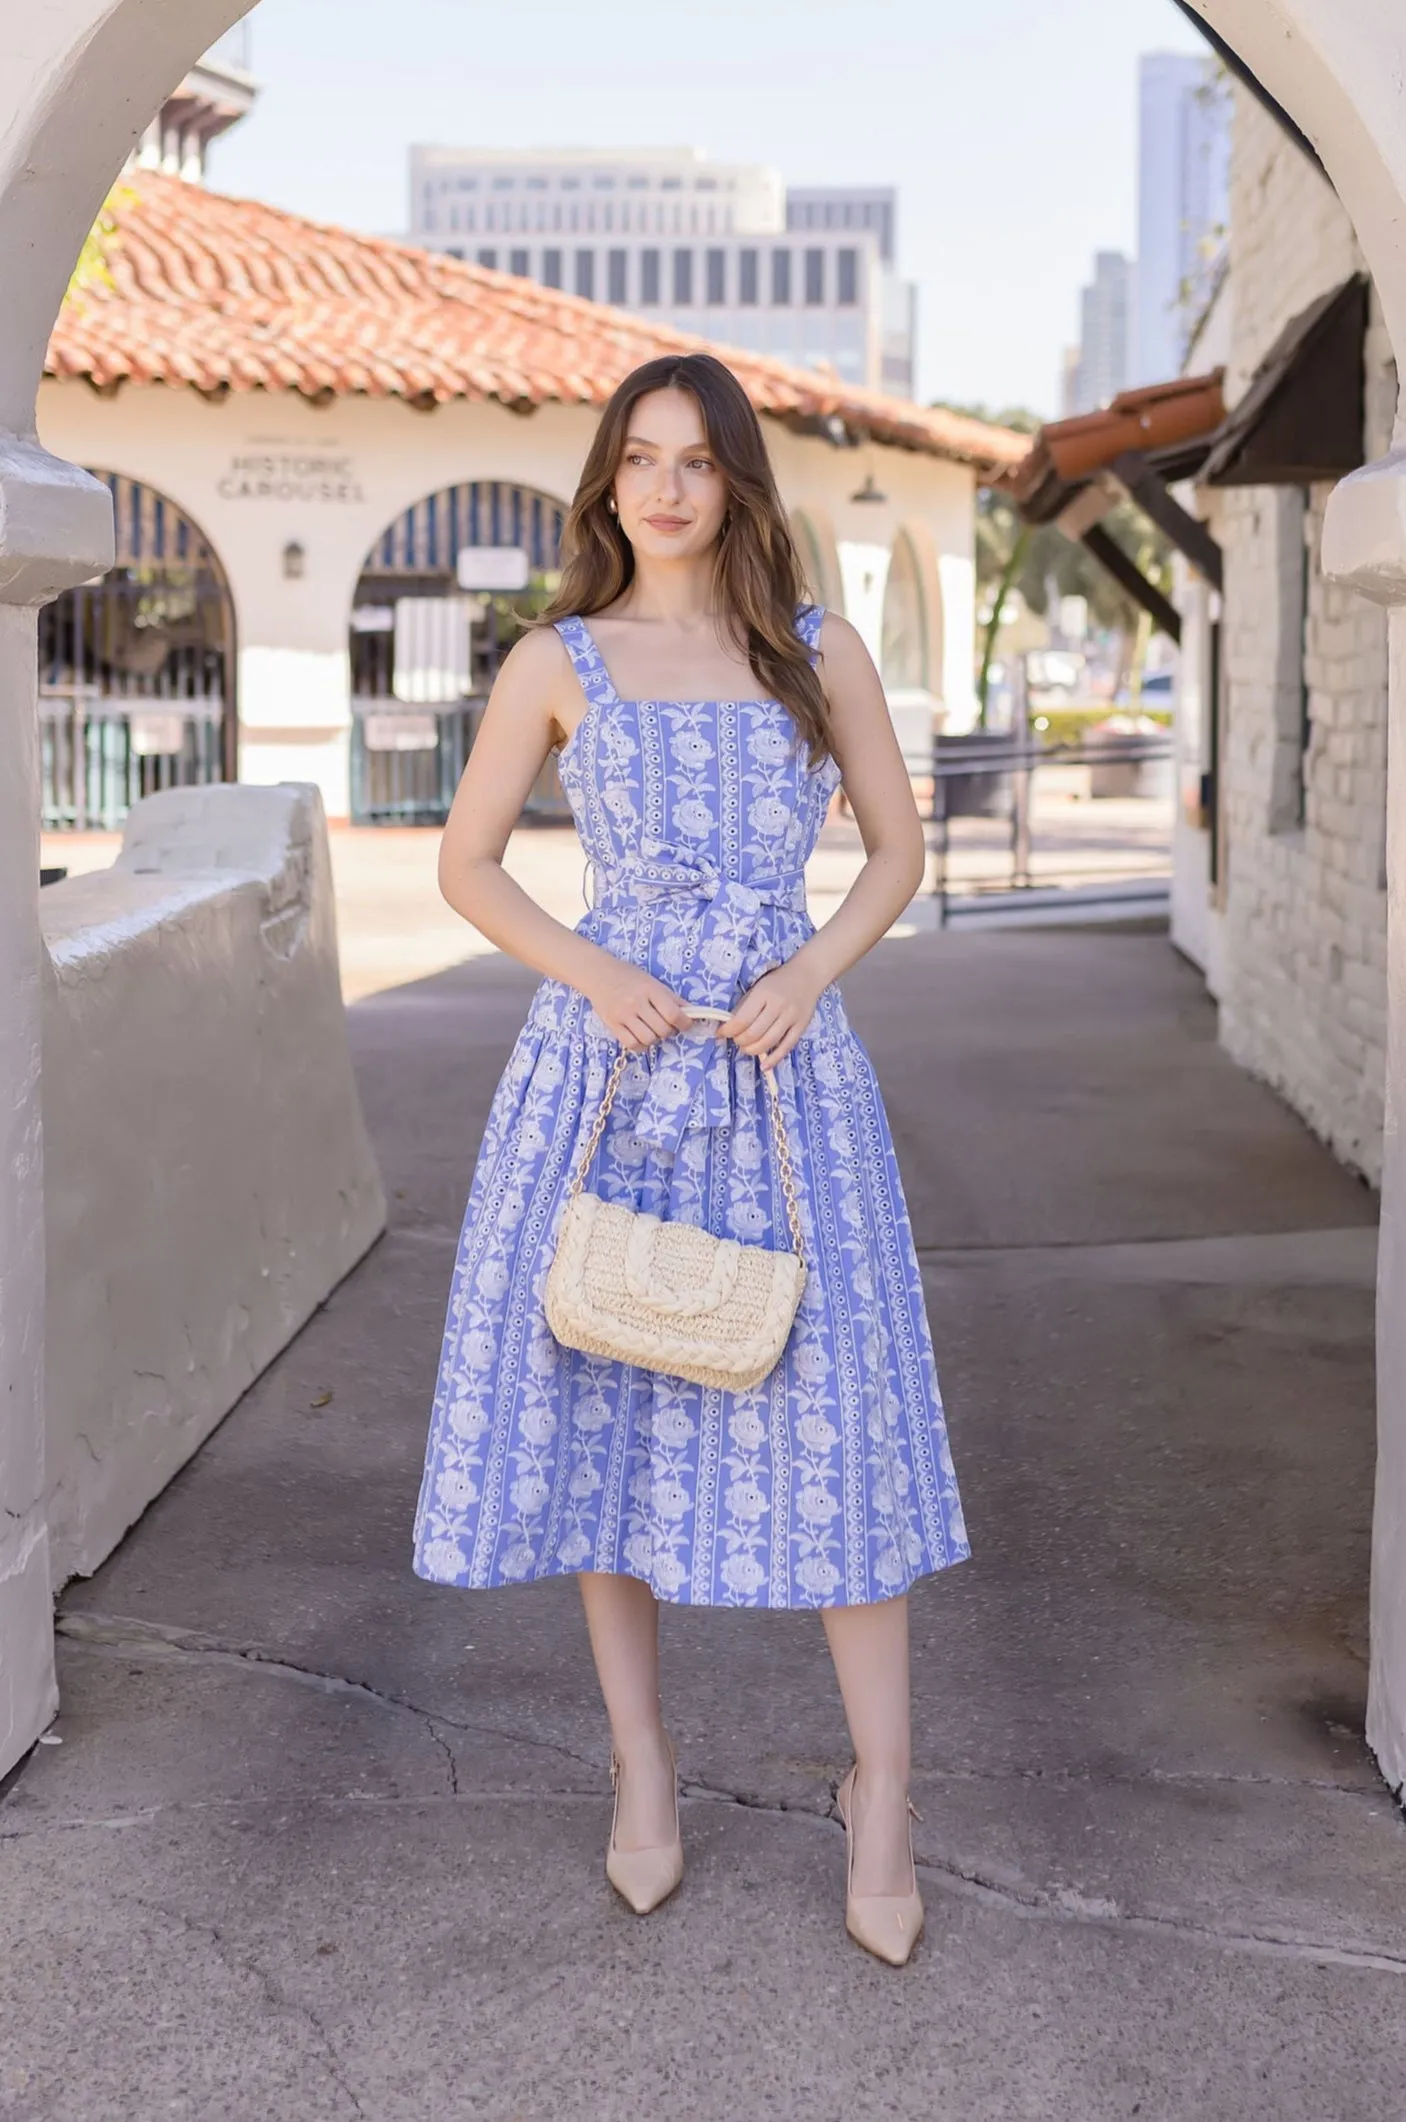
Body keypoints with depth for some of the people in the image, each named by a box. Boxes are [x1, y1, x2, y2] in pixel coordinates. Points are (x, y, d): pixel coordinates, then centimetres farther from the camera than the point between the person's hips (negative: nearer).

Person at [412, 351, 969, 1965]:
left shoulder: (820, 653, 5)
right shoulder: (558, 663, 3)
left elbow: (900, 848, 11)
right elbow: (464, 865, 8)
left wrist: (810, 974, -7)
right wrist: (590, 974, -9)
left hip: (782, 1067, 0)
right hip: (608, 1058, 0)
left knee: (830, 1403, -3)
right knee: (603, 1398, 5)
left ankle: (880, 1792, 11)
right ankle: (642, 1766, 22)